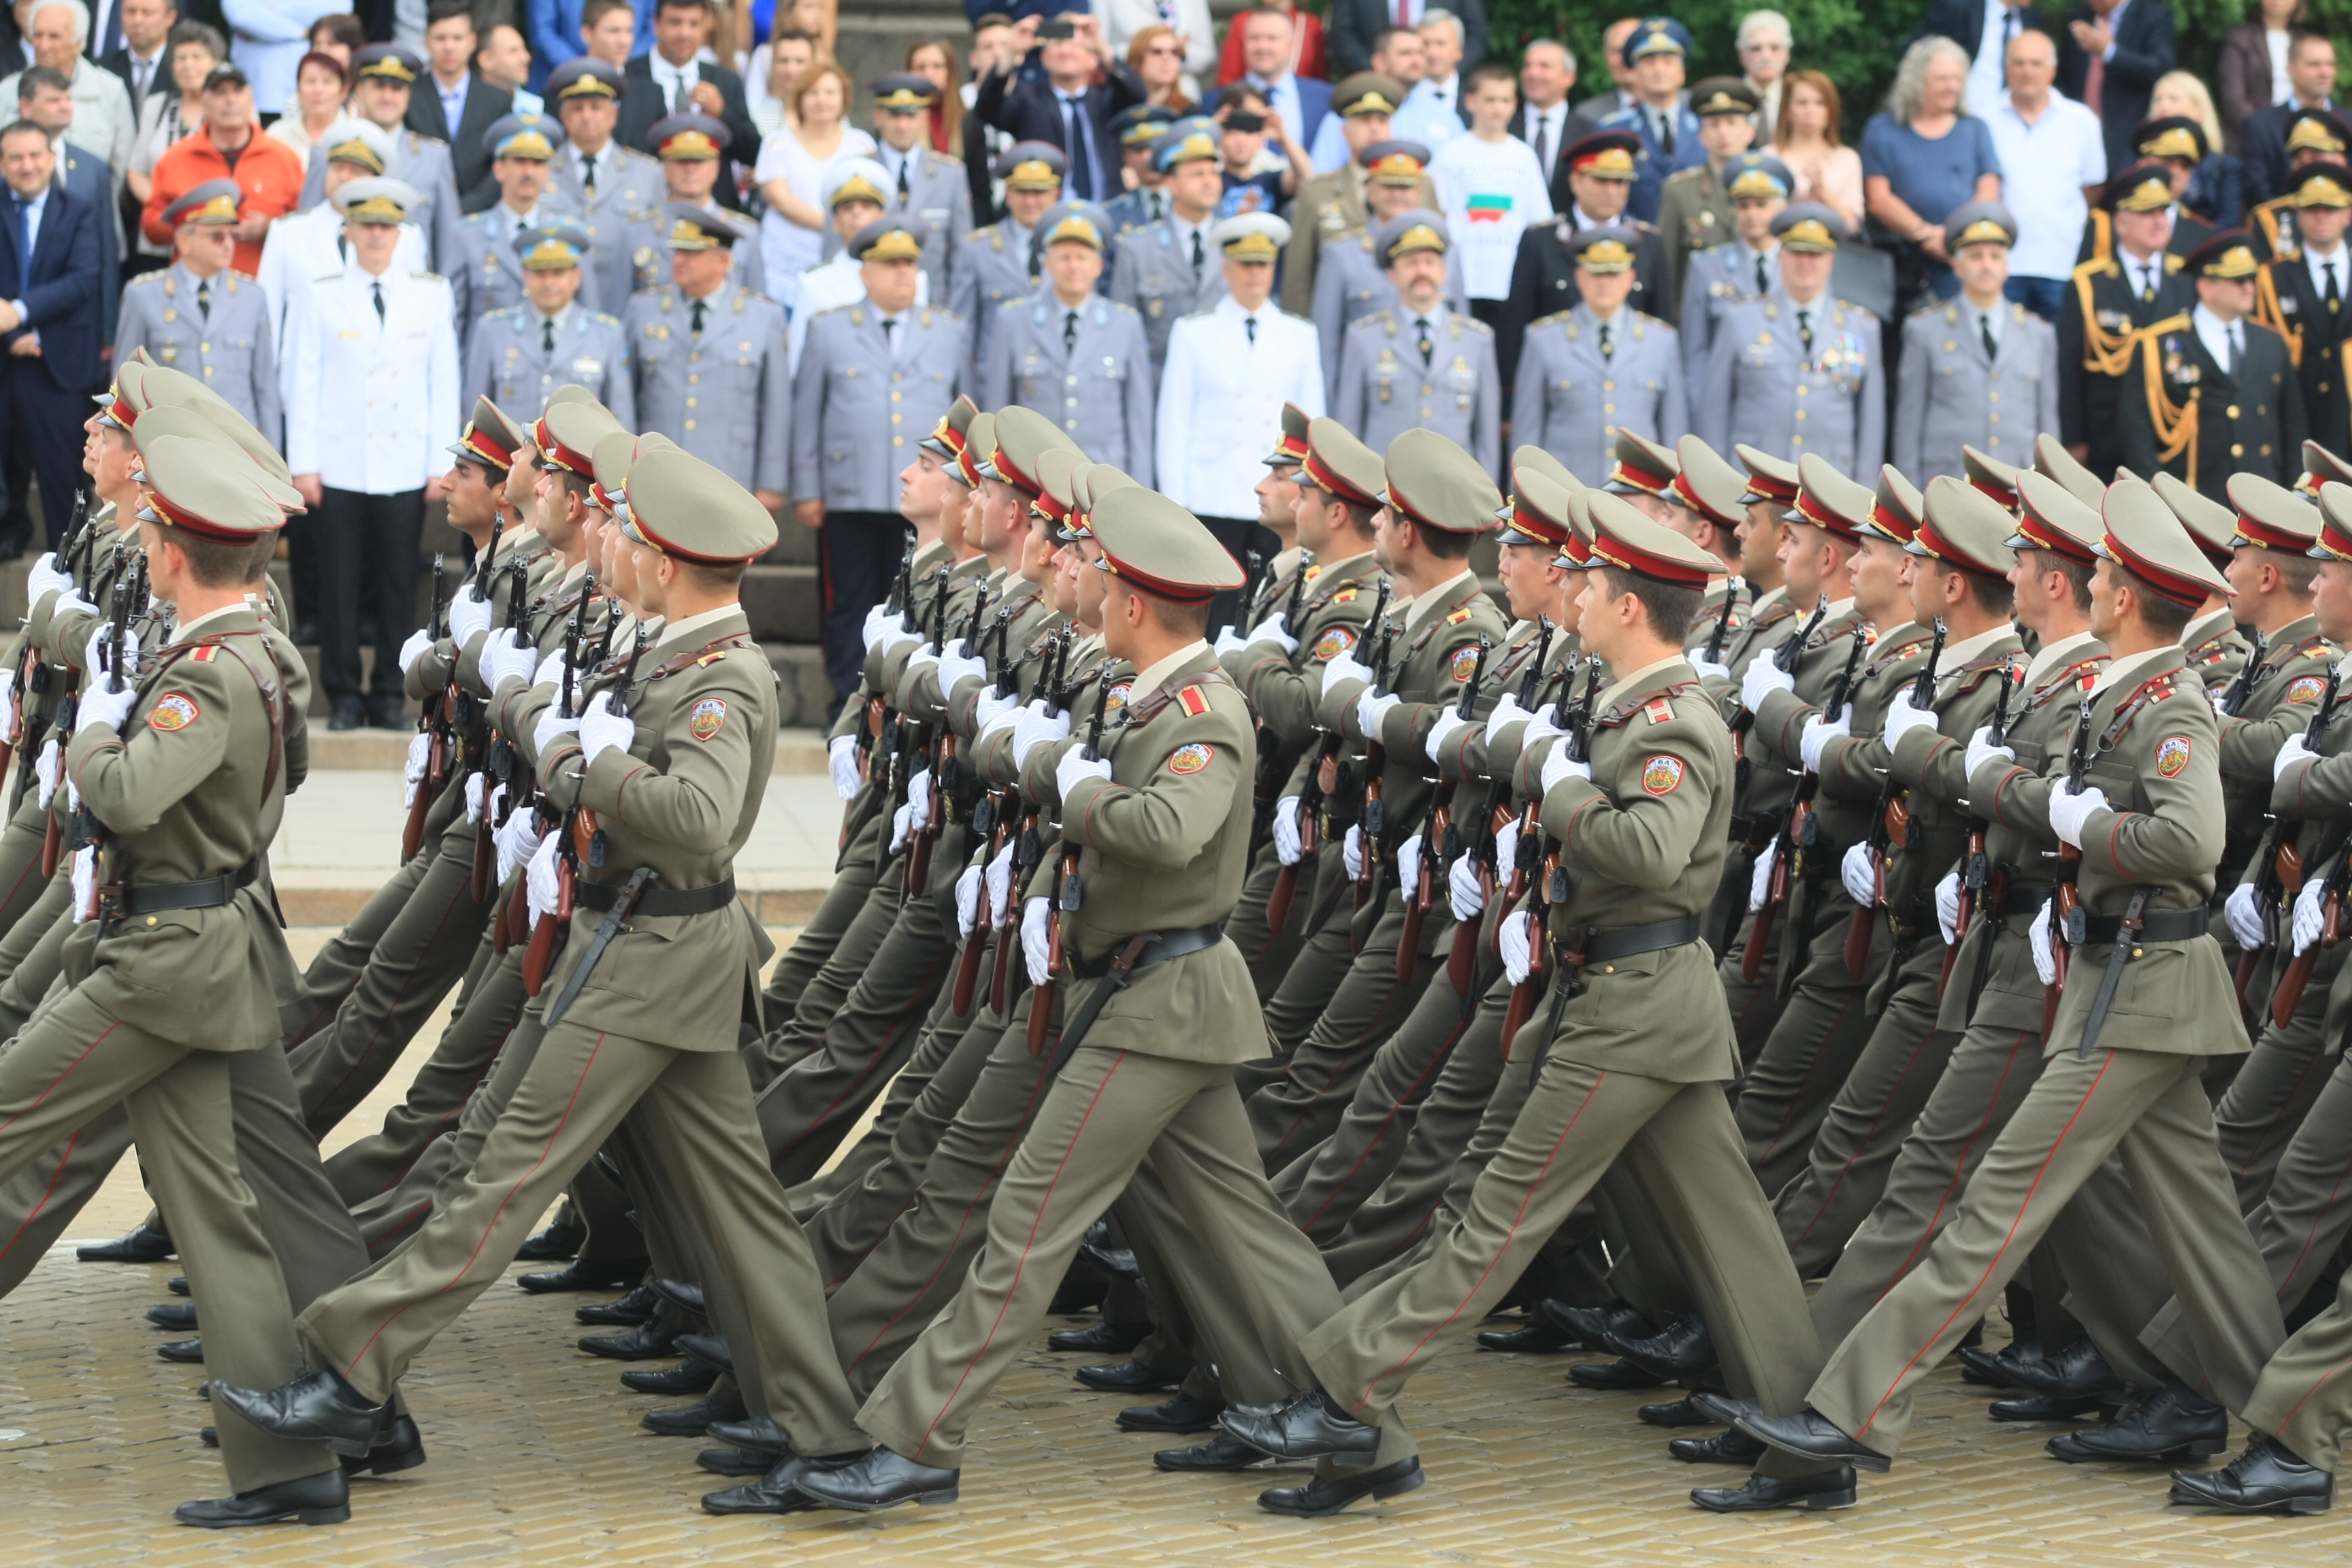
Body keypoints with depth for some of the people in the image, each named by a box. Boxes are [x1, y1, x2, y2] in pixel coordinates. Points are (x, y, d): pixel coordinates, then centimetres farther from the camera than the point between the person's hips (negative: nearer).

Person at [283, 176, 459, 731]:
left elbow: (444, 383, 9)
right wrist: (304, 464, -1)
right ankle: (344, 696, 8)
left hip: (405, 469, 1)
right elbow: (303, 383, 4)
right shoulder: (322, 298, 4)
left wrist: (442, 464, 4)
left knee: (399, 585, 2)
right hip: (340, 468, -1)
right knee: (340, 586, 0)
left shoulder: (431, 295, 9)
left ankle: (389, 698, 10)